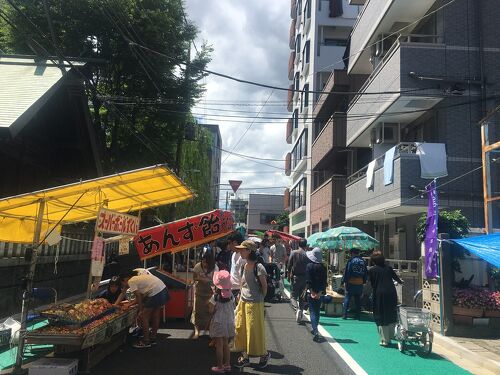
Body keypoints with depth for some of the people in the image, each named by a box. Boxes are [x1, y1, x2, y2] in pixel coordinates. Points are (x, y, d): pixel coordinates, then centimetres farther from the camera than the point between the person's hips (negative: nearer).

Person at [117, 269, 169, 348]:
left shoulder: (131, 281, -4)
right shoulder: (137, 278, 22)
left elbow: (139, 297, -5)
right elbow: (141, 296, 19)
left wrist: (141, 310, 3)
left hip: (156, 294, -10)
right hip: (164, 290, 10)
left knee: (143, 316, 3)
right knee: (155, 316, 21)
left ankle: (146, 341, 12)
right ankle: (153, 338, 35)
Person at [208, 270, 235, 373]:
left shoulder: (215, 297, -17)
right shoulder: (231, 296, -4)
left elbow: (211, 311, -13)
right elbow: (233, 308, 5)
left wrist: (210, 303, 3)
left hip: (218, 323, -5)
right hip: (229, 322, 5)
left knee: (219, 345, 5)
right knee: (226, 344, 17)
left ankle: (219, 367, 12)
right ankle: (227, 364, 23)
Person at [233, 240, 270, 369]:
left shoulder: (258, 267, -18)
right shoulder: (244, 266, 3)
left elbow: (264, 286, -9)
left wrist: (260, 299, 1)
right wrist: (241, 298, 10)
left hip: (254, 304, -7)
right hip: (243, 302, 7)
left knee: (255, 331, 4)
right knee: (241, 329, 11)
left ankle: (264, 354, 26)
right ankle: (245, 356, 25)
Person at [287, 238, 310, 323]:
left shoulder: (293, 253, -4)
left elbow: (289, 266, -5)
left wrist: (289, 275, 6)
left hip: (295, 277, -1)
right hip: (305, 277, 1)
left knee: (294, 295, 5)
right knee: (302, 296, 14)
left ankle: (297, 307, -25)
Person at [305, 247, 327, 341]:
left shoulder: (309, 266, -9)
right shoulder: (323, 267, -1)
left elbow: (308, 281, -13)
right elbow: (324, 281, -4)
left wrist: (312, 292, -10)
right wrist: (320, 293, -6)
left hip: (311, 292, -4)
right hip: (320, 293, 4)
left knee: (313, 312, -2)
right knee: (317, 311, 19)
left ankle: (315, 332, -13)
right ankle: (314, 329, 32)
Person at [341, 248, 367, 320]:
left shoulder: (351, 261, -9)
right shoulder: (363, 261, 7)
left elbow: (347, 272, -11)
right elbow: (365, 273, 13)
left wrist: (344, 281, -5)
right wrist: (364, 281, 19)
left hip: (351, 283, -4)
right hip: (360, 284, 5)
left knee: (347, 298, 3)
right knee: (358, 300, 13)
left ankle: (344, 315, 1)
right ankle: (358, 315, 15)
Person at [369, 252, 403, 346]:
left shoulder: (371, 270, 1)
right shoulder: (388, 268, 9)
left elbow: (372, 284, 2)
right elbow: (396, 278, 22)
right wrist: (401, 282, 43)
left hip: (379, 294, -3)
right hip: (391, 293, 3)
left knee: (381, 318, 6)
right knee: (392, 317, 16)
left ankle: (384, 340, 7)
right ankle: (389, 337, 23)